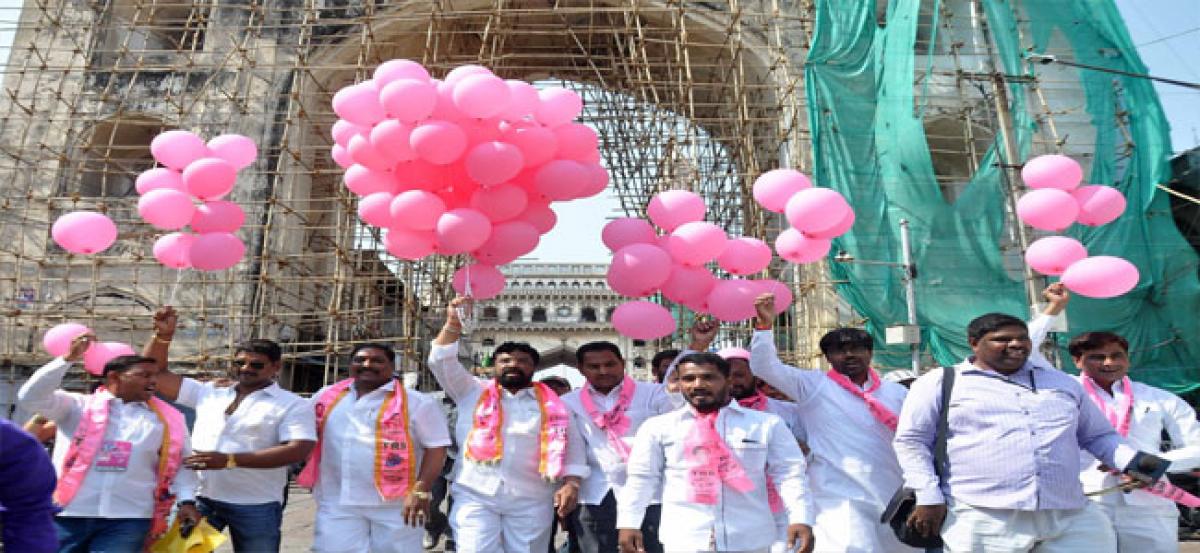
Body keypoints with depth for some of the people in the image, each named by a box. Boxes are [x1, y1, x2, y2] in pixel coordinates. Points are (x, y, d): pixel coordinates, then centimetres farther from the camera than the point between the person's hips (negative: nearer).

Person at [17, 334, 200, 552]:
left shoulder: (169, 418, 8)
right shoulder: (79, 406, 5)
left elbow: (181, 462, 11)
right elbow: (31, 397, -7)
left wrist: (187, 500, -1)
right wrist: (69, 359, -12)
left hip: (128, 519, 1)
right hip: (67, 514, 0)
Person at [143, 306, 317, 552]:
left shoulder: (293, 405, -5)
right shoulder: (208, 393, 11)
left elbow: (298, 450, -18)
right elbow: (155, 373, 17)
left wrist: (229, 460, -22)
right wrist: (163, 334, 1)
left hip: (255, 506, -4)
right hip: (200, 498, 4)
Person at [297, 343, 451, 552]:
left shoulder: (416, 402, -6)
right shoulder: (326, 397, 9)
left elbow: (436, 447, -8)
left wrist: (421, 491, -17)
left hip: (396, 504, -3)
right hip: (337, 504, 4)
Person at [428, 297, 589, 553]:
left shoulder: (551, 403, 10)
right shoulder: (472, 393, 11)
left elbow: (571, 444, 9)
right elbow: (441, 361, 3)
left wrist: (572, 483, -6)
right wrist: (453, 324, -11)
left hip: (531, 501, 1)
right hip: (475, 496, -1)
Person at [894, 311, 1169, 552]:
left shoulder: (1064, 383, 21)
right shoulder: (939, 382, 4)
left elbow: (1099, 435, 25)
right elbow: (911, 441, 1)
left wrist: (1131, 460, 4)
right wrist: (929, 498, -7)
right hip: (981, 520, -4)